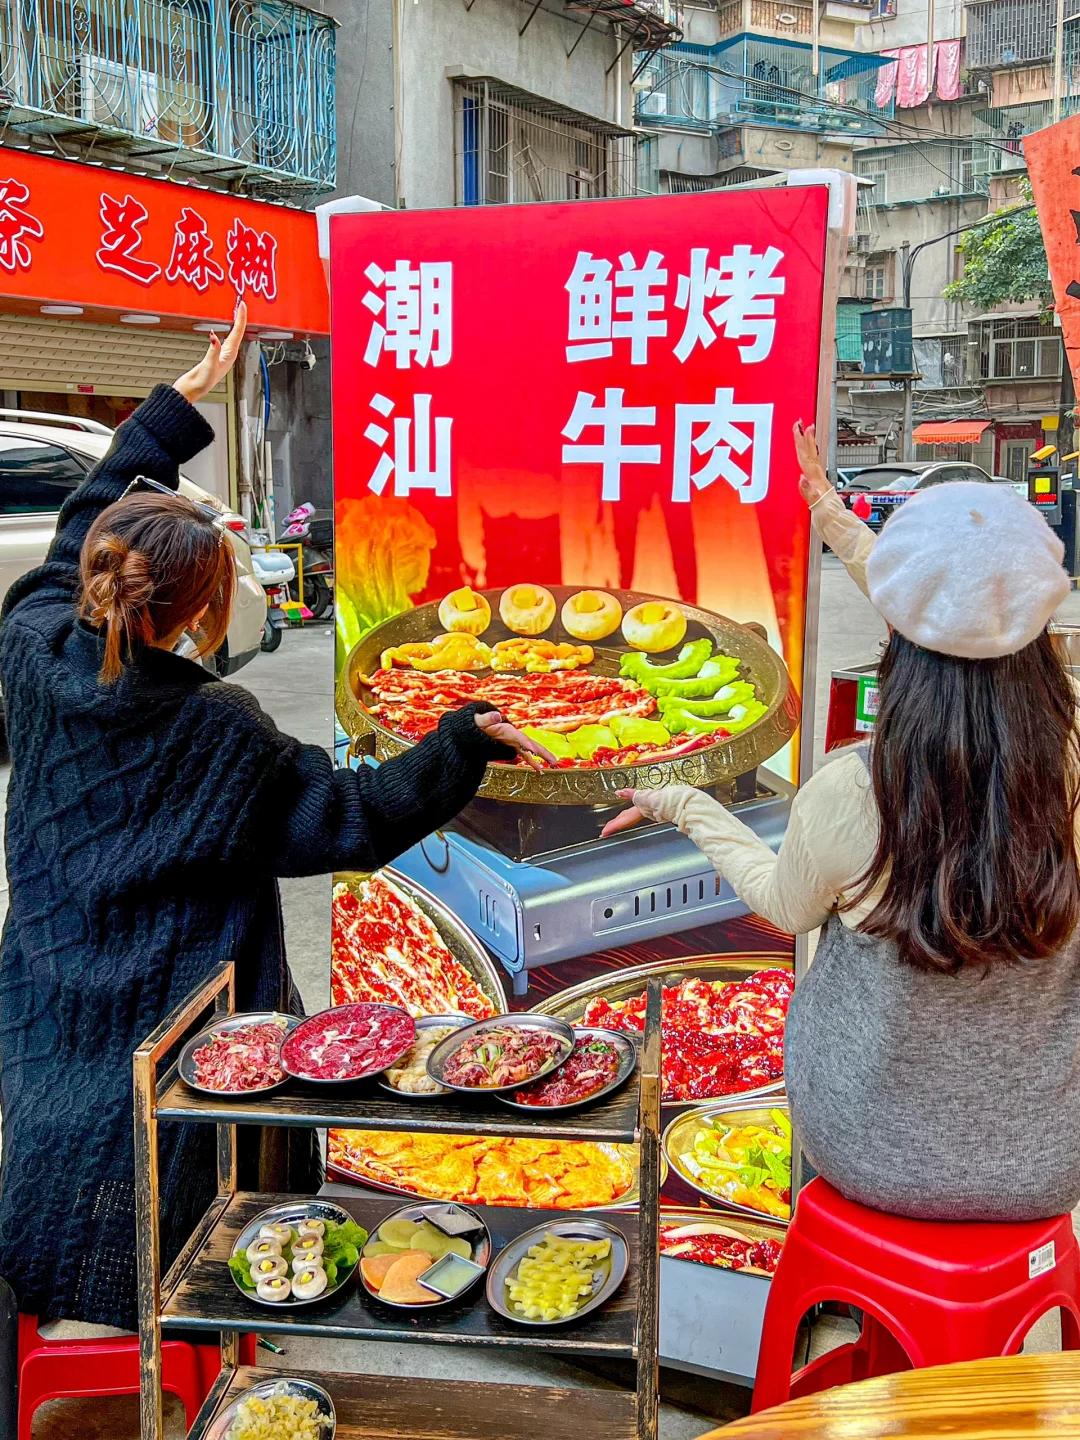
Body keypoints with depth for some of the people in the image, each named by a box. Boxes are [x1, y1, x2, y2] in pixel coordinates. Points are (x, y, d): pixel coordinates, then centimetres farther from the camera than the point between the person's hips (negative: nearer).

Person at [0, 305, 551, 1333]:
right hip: (174, 1026, -5)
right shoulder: (220, 736, -25)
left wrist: (176, 404, 10)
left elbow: (83, 525, 4)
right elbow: (353, 820, -18)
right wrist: (466, 741, -13)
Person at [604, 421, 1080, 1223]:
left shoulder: (846, 795, -27)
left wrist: (688, 808, 10)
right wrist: (837, 522, 8)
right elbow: (985, 637, -2)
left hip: (874, 1156, -2)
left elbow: (787, 906, -5)